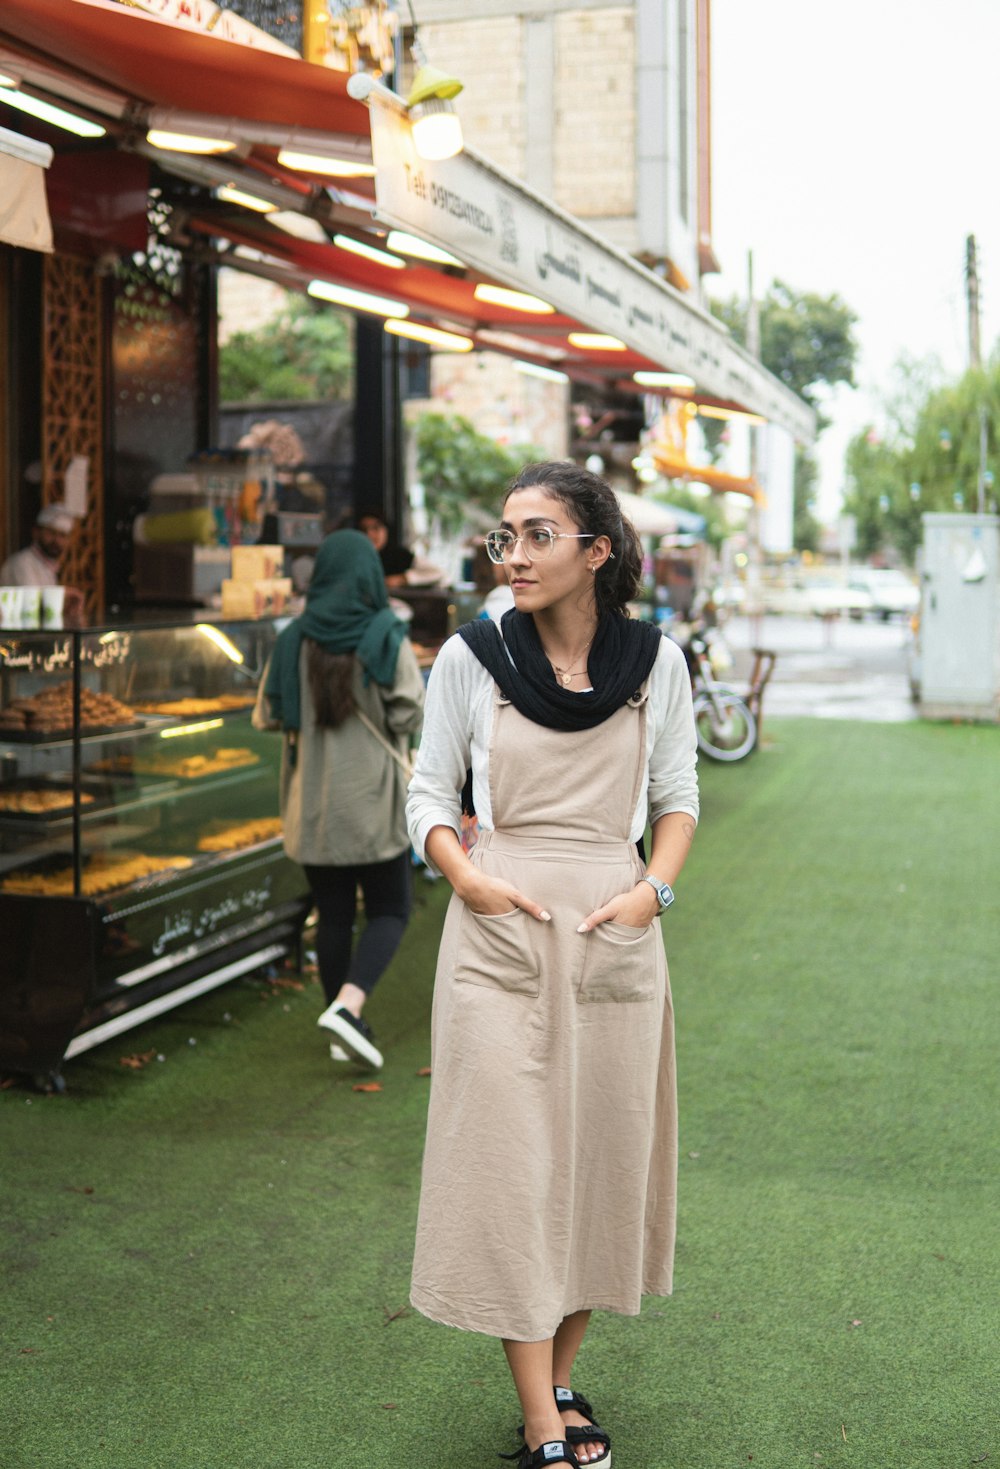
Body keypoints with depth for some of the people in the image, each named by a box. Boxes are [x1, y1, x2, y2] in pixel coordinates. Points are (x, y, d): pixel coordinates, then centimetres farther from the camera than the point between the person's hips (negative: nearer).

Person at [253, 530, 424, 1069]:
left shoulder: (293, 641, -2)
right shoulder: (385, 639, -11)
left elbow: (267, 716, 1)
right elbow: (410, 715, -12)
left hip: (312, 803, 3)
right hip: (373, 801, -3)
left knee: (332, 914, 12)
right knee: (390, 911, 8)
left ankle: (345, 1030, 18)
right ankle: (348, 1005, -13)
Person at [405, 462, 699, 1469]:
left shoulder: (656, 663, 2)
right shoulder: (471, 658, -1)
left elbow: (678, 798, 10)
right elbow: (429, 793, 5)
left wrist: (654, 889, -6)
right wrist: (468, 878, -12)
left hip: (614, 937, 2)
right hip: (500, 935, -2)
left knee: (601, 1159, 10)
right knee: (510, 1166, -3)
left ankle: (560, 1378, 29)